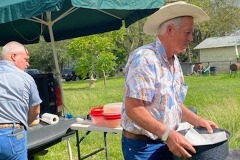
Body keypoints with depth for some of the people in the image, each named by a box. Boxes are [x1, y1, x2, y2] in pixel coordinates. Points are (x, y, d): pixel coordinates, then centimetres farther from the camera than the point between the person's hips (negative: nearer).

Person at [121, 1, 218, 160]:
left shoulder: (174, 61, 7)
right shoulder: (144, 58, -22)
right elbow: (133, 108, -27)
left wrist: (198, 121, 8)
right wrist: (167, 134, -30)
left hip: (167, 142, 8)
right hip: (143, 146, -8)